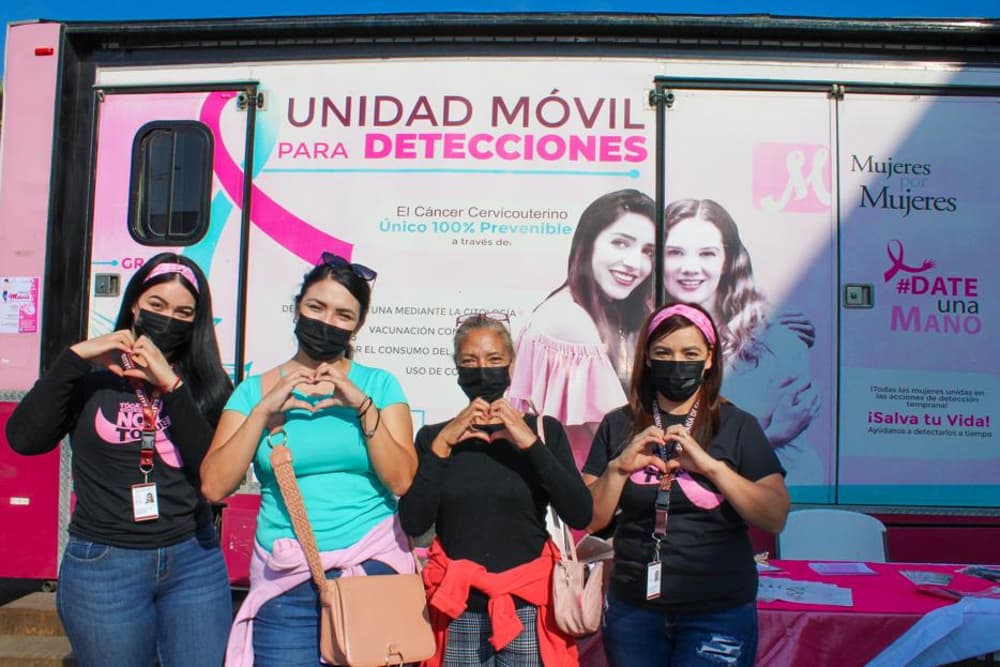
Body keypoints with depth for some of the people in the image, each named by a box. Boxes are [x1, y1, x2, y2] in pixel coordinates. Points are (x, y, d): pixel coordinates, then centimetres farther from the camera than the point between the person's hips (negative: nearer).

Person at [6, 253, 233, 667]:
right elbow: (24, 439, -12)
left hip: (194, 561, 1)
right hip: (103, 566, -1)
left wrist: (171, 385, -17)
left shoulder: (206, 383, 2)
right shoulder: (92, 374, 1)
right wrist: (75, 356, -15)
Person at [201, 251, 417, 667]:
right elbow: (214, 486, -4)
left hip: (372, 566, 0)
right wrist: (265, 410, -12)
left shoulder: (379, 385, 2)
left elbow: (401, 480, -7)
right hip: (284, 580, 0)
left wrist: (363, 406, -16)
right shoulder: (256, 389, 4)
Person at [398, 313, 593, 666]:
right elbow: (412, 523, -6)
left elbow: (579, 515, -8)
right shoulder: (433, 436, 4)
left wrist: (531, 444, -15)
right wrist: (442, 445, -12)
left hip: (527, 608, 0)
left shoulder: (544, 430, 1)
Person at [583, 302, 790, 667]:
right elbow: (591, 519, 1)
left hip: (719, 611, -1)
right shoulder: (618, 426, 1)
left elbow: (776, 518, -10)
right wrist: (618, 468, -14)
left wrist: (712, 465, -20)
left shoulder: (737, 426, -2)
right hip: (633, 609, 2)